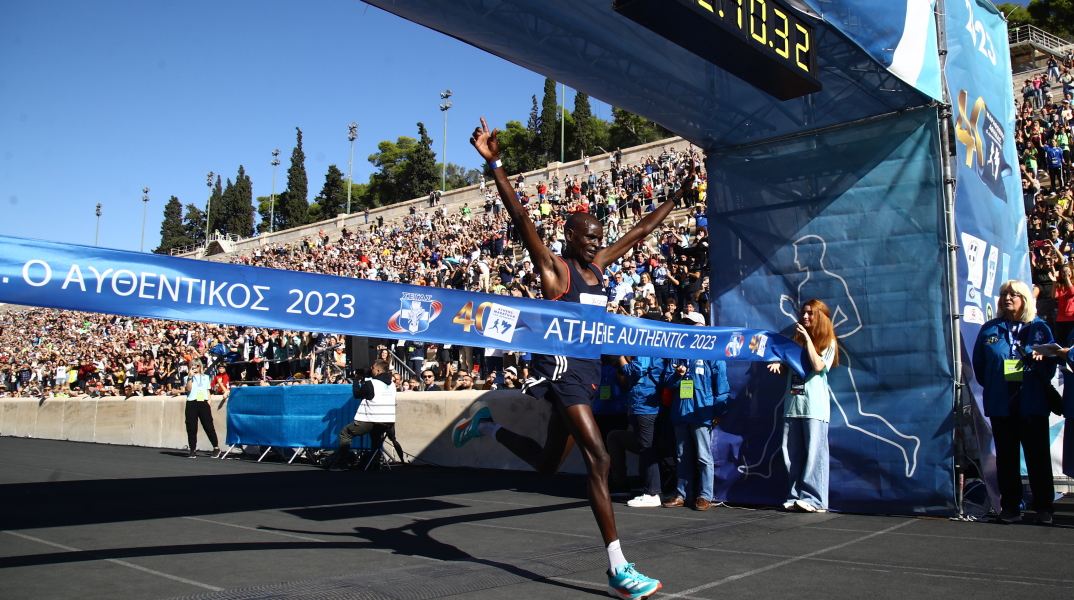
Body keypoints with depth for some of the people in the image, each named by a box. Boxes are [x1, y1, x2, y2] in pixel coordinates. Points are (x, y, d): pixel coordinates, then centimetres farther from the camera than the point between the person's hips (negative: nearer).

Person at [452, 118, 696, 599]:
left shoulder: (598, 264, 14)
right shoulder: (555, 268, -6)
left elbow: (640, 231, 24)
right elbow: (521, 219, -18)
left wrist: (674, 200, 31)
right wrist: (494, 165, -27)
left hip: (586, 371, 8)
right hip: (561, 367, -8)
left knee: (547, 465, 16)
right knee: (598, 457, -15)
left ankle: (486, 426, 38)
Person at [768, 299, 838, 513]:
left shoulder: (828, 343, 5)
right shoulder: (796, 341, 19)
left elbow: (818, 366, -13)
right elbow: (787, 371, 21)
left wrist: (807, 339, -10)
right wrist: (779, 365, -1)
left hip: (815, 405, -5)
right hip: (792, 404, 5)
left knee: (814, 452, -7)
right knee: (792, 453, 3)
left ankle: (814, 499, -5)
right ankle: (796, 497, 8)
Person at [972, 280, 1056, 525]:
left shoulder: (1039, 328, 6)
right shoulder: (989, 329, 8)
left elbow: (1050, 367, 2)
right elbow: (979, 365, 10)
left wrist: (1038, 360, -18)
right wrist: (992, 386, 2)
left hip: (1033, 404, -1)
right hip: (1001, 405, 1)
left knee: (1038, 456, 2)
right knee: (1006, 458, 6)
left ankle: (1044, 507, 11)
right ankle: (1011, 507, 14)